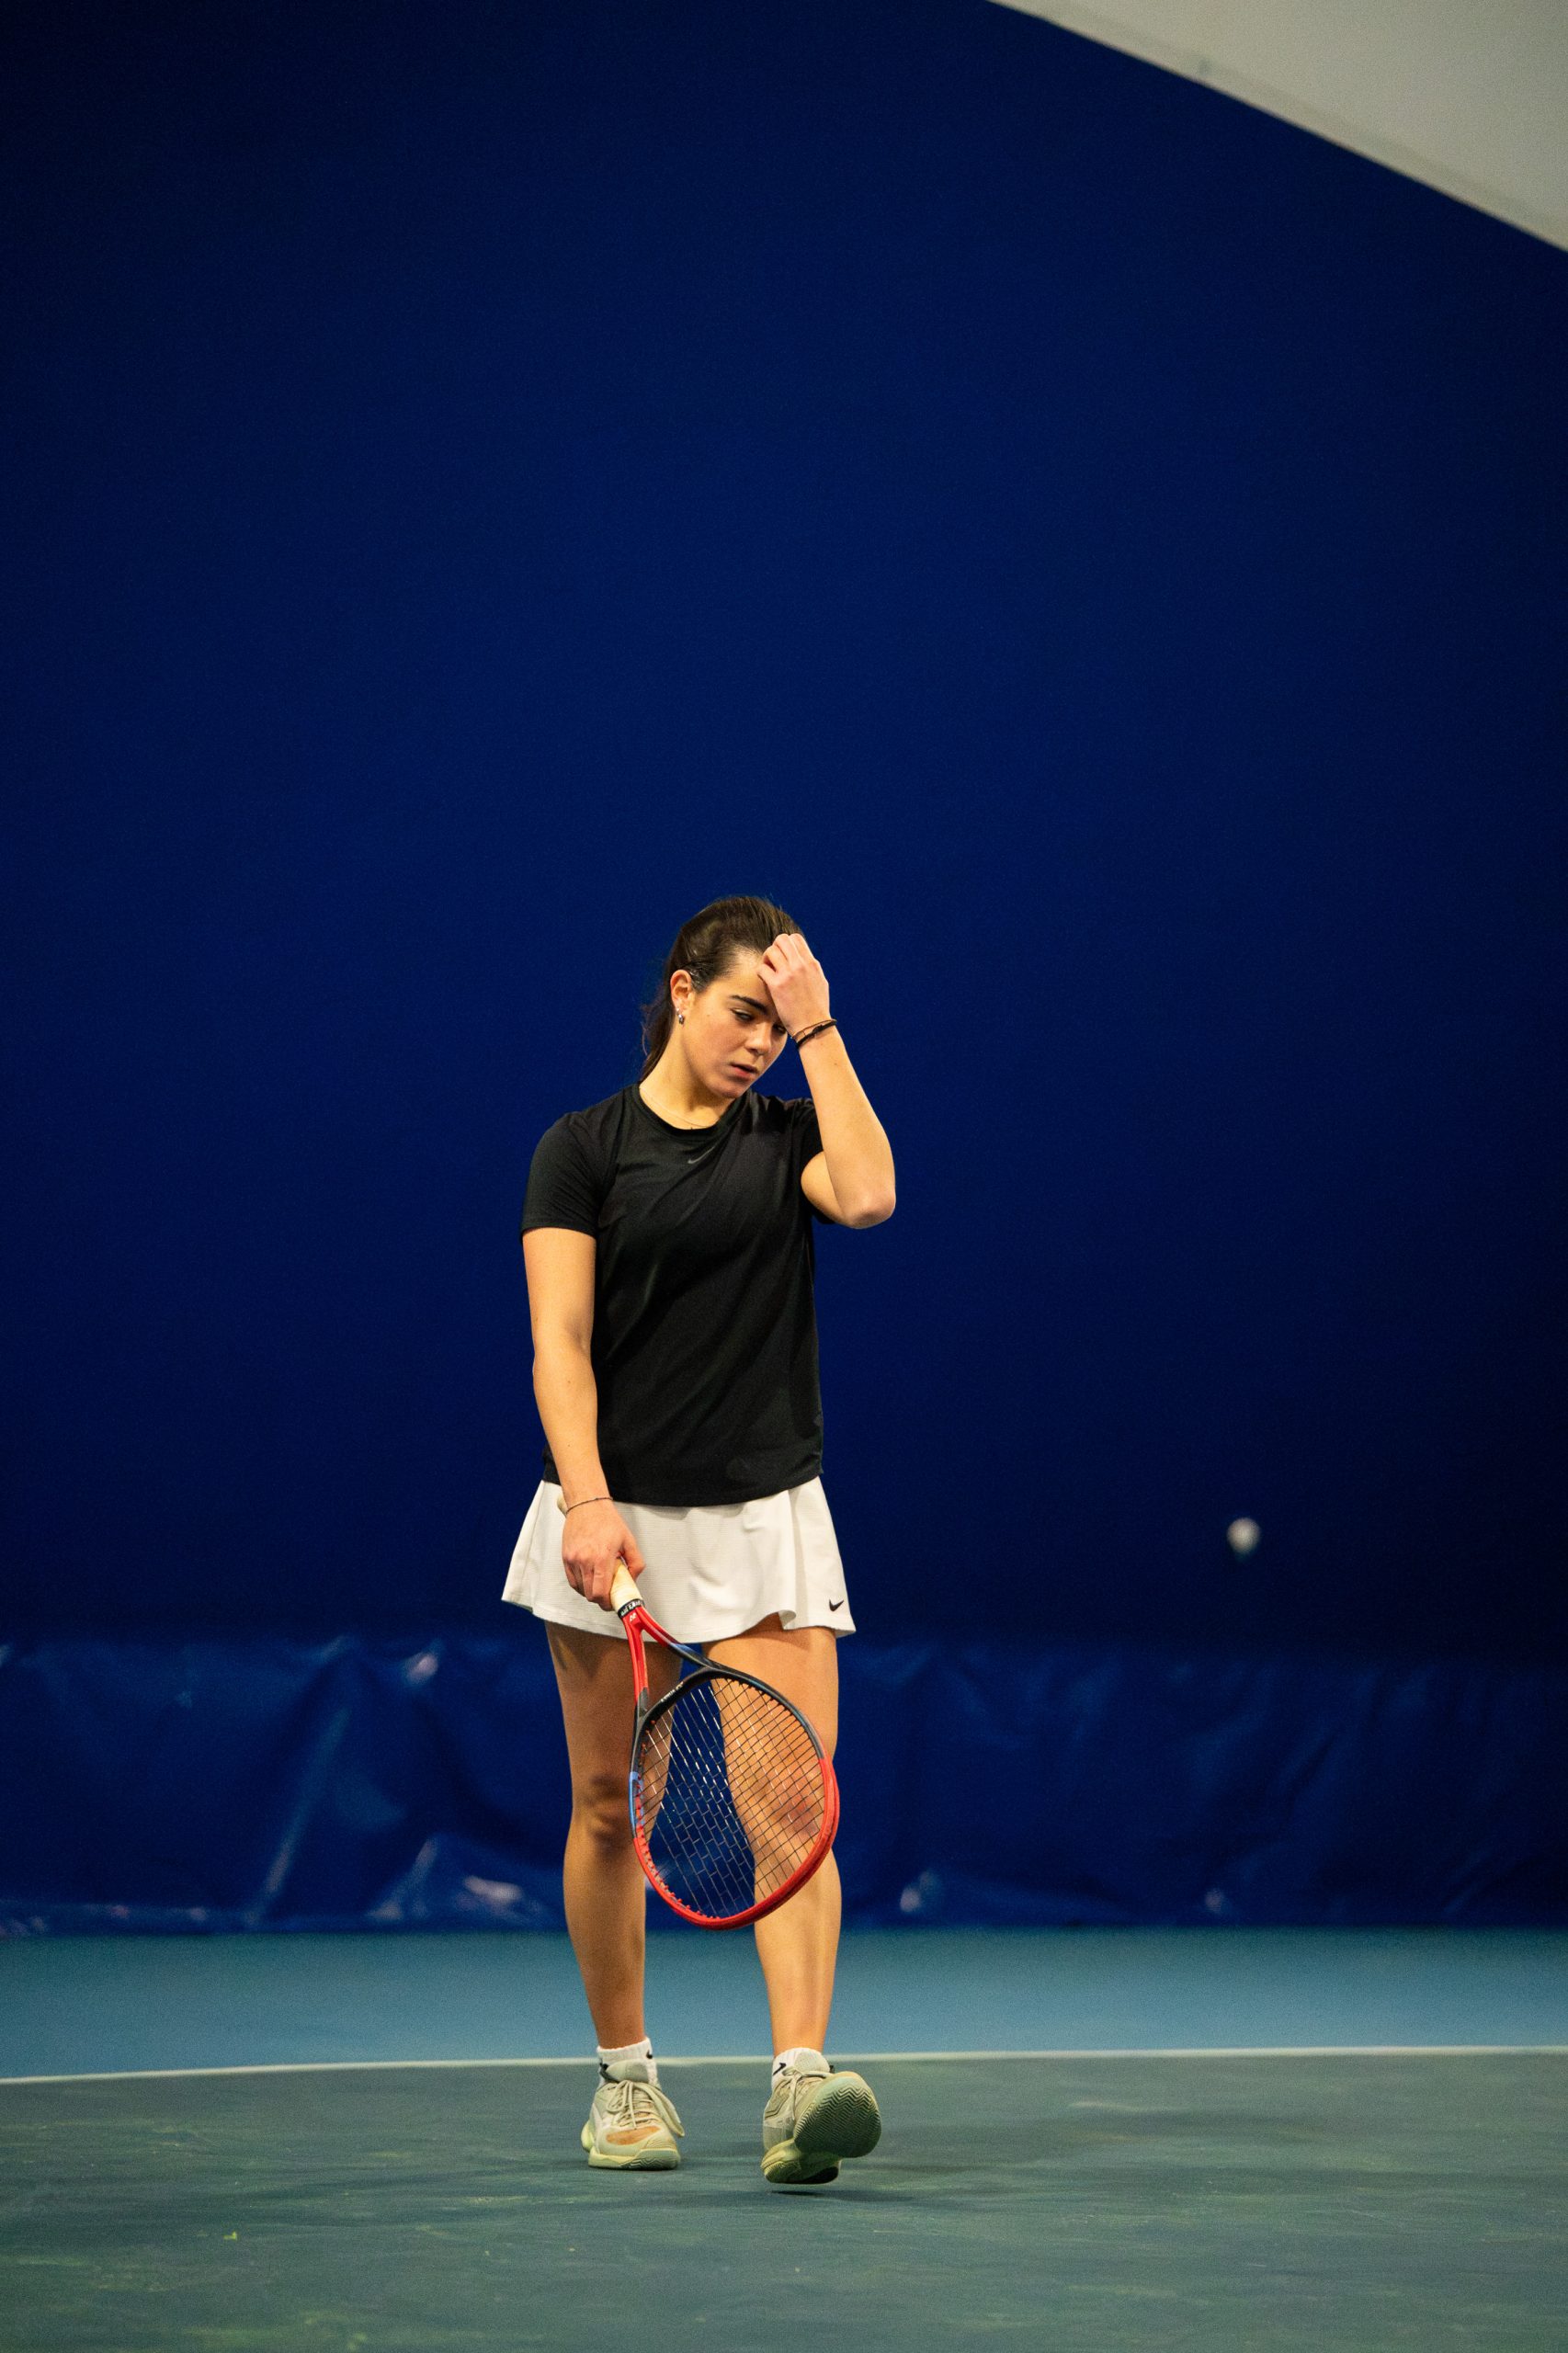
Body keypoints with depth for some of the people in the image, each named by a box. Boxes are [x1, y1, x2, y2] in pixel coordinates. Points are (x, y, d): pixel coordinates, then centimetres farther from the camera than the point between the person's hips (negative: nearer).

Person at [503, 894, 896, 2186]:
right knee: (611, 1806, 6)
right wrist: (587, 1497, -20)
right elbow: (560, 1340, -7)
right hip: (618, 1516, -1)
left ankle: (800, 2082, -19)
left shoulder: (789, 1135, 8)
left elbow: (868, 1195, -15)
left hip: (767, 1515, 1)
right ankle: (625, 2075, 22)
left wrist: (819, 1029, -8)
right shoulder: (584, 1147, 1)